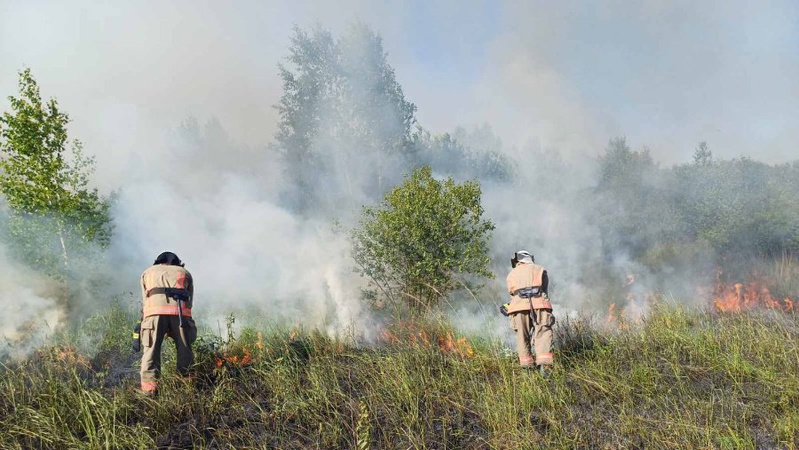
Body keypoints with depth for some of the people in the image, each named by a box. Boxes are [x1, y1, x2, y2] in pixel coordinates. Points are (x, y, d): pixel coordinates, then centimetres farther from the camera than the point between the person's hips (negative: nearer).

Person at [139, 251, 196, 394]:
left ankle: (149, 383, -11)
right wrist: (173, 329, 25)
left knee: (151, 348, 1)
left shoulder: (148, 272, 33)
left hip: (155, 310, 0)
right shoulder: (184, 273, 30)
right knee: (184, 349, 8)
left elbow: (145, 301, 25)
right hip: (180, 311, 0)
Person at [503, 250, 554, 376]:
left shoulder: (511, 274, 24)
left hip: (519, 309, 1)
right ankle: (545, 364, -17)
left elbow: (512, 294, 17)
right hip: (539, 306, -1)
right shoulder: (540, 270, 22)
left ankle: (527, 365, 11)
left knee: (522, 338, 11)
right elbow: (545, 290, 21)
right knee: (543, 335, -2)